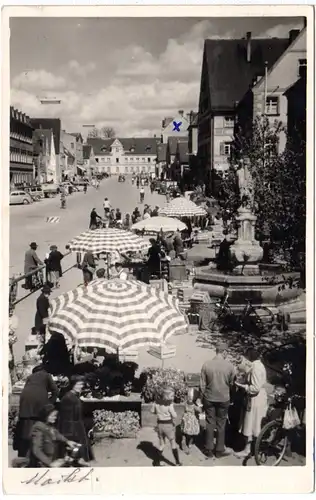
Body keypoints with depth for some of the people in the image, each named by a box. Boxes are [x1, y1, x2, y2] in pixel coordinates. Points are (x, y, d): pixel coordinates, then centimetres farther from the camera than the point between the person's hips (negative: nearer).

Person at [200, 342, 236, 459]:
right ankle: (220, 450, 20)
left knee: (210, 424, 12)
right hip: (223, 399, -1)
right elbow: (231, 383, 1)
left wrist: (203, 396, 10)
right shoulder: (229, 365, -13)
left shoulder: (206, 364, -11)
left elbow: (202, 384, -4)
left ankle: (209, 450, 19)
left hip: (209, 398, 1)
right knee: (221, 425, 12)